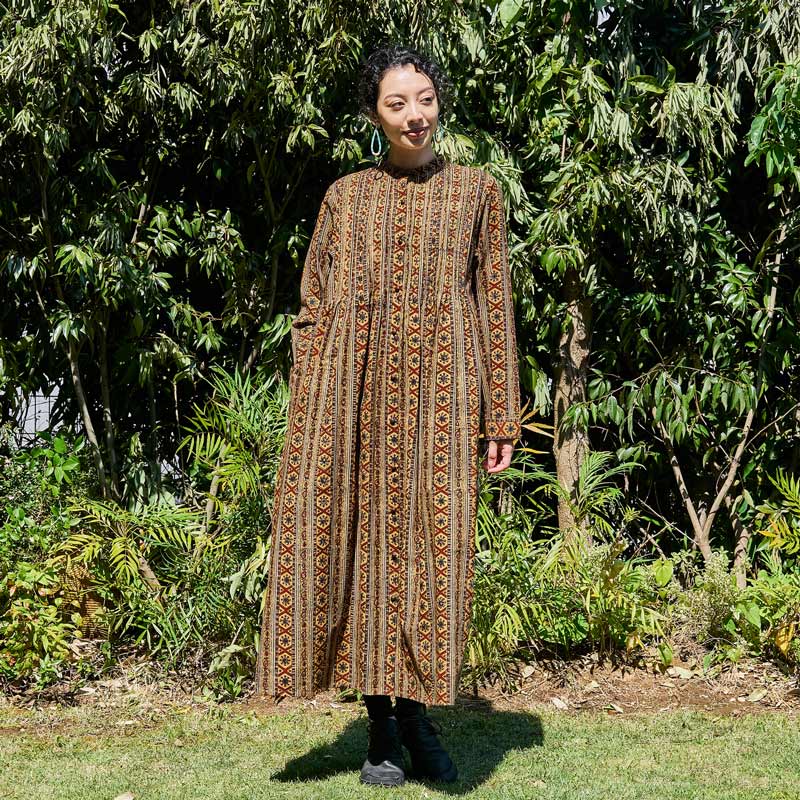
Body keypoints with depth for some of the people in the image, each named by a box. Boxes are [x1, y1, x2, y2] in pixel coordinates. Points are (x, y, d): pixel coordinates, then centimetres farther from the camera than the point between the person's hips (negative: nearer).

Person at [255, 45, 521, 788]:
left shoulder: (475, 191, 11)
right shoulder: (345, 196, 13)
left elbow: (494, 307, 8)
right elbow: (312, 312, 11)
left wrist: (500, 418, 2)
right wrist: (304, 418, 3)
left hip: (437, 391, -1)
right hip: (354, 391, 1)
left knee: (432, 543, -4)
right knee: (359, 540, 0)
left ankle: (417, 713, 12)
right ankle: (381, 728, 10)